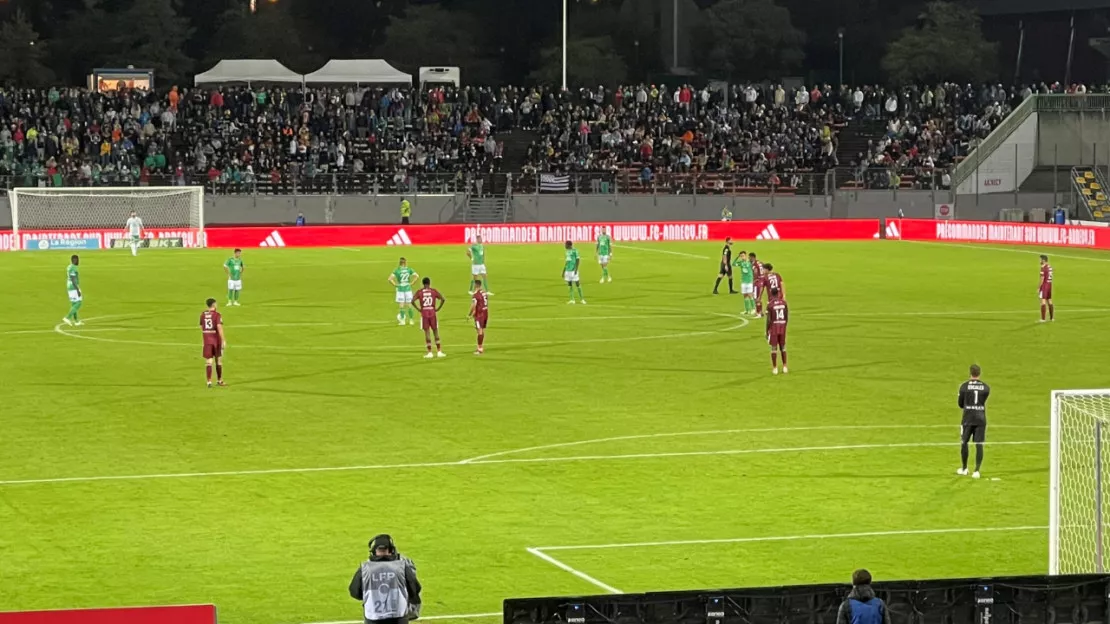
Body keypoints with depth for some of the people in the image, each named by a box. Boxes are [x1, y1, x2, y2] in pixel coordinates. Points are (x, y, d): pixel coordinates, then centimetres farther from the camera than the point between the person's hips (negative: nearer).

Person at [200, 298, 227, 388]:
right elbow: (219, 328, -18)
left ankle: (209, 382, -6)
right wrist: (223, 340, -16)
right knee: (219, 361, 12)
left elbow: (201, 328, 12)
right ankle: (219, 380, 23)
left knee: (208, 362, 1)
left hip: (206, 340, 3)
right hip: (216, 340, -3)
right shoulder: (217, 315, -10)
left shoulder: (203, 315, 5)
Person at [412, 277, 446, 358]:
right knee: (435, 332, 10)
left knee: (427, 332, 3)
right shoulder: (434, 291, 1)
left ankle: (430, 353, 1)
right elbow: (443, 299, -7)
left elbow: (413, 301, -12)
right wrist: (438, 308, 1)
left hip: (424, 313, 0)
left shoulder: (419, 292, 0)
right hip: (432, 313, 0)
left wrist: (418, 309, -1)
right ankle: (439, 351, 9)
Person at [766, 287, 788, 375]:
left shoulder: (770, 304, -12)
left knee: (774, 348, 2)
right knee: (783, 347, 14)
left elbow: (769, 320, -12)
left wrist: (767, 331, -3)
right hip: (782, 326, 4)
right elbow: (787, 317, 5)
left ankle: (775, 368, 4)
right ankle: (784, 367, 14)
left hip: (773, 327, -4)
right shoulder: (783, 303, 0)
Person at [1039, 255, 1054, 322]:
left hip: (1044, 285, -8)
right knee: (1049, 301, 15)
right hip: (1050, 285, 8)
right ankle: (1052, 317, 20)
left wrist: (1039, 288, -13)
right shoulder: (1050, 267, 9)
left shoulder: (1043, 267, -15)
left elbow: (1042, 278, -17)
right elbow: (1050, 277, 14)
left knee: (1043, 301, -8)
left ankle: (1043, 319, -11)